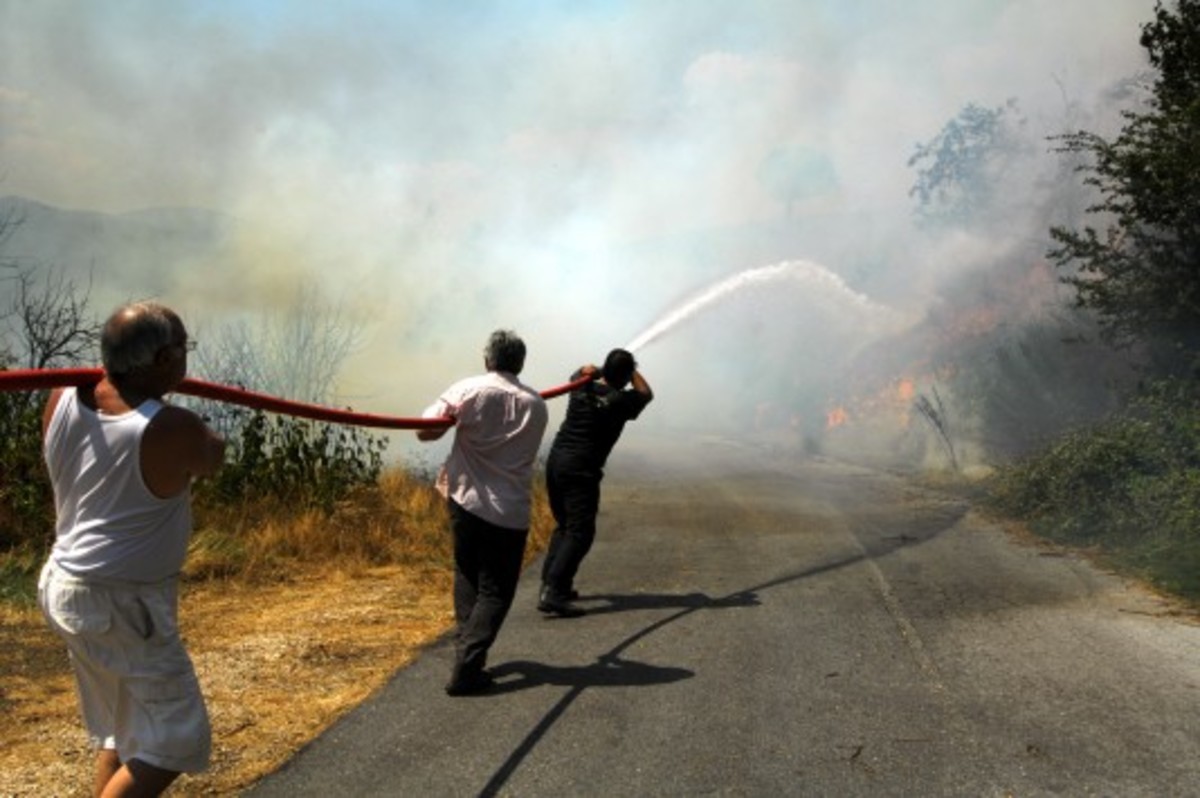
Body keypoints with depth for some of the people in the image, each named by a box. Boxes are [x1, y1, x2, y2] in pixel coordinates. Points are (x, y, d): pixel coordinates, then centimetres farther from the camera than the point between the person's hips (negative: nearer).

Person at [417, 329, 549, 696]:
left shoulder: (468, 390, -6)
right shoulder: (536, 405, 4)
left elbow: (425, 430, -8)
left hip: (467, 501, 0)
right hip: (512, 513, 0)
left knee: (468, 580, 20)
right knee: (495, 591, 5)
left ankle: (467, 650, 17)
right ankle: (466, 669, -6)